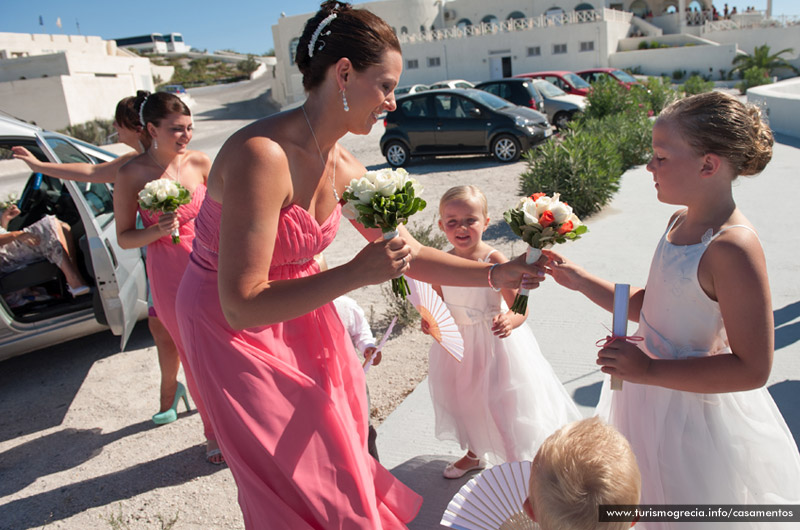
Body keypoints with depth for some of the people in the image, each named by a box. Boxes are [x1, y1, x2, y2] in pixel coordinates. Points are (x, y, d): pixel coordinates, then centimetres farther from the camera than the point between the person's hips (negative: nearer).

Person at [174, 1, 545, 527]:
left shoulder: (343, 168, -5)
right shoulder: (262, 155, -30)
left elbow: (408, 253, 4)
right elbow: (242, 307, -31)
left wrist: (495, 275, 1)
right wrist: (355, 273, -37)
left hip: (297, 317, 7)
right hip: (232, 332, -7)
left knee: (334, 453, 20)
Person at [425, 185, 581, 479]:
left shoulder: (494, 261, -22)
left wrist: (510, 320, -45)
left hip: (493, 342, -5)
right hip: (457, 343, 6)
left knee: (500, 401, 4)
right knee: (464, 398, 22)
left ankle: (516, 463, 29)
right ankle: (475, 453, 49)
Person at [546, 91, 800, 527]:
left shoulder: (733, 247, -27)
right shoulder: (680, 221, 0)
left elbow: (751, 369, -26)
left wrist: (648, 371, -28)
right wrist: (578, 279, 1)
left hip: (692, 406, -8)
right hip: (651, 390, 8)